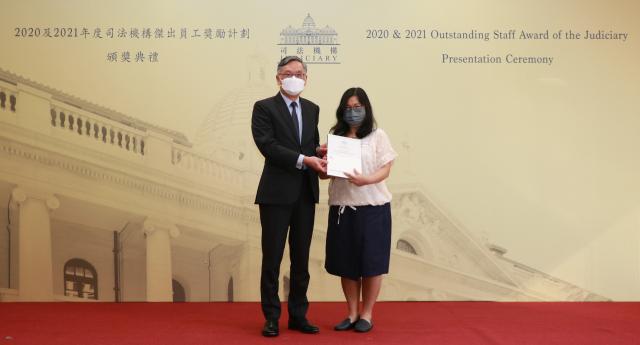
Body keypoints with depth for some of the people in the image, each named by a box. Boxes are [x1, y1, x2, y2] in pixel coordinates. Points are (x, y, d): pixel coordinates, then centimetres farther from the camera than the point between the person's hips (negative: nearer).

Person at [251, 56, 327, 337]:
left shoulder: (312, 109, 14)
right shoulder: (264, 108, -3)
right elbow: (268, 146, -15)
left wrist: (319, 152, -5)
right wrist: (304, 160, -21)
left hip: (306, 193, 5)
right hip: (277, 193, -5)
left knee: (301, 258, 11)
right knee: (272, 258, 3)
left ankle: (298, 315, 21)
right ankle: (272, 317, 14)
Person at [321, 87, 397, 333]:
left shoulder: (378, 136, 2)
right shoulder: (335, 137, 11)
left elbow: (385, 170, -5)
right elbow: (324, 174, 10)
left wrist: (365, 180, -24)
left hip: (372, 207, -3)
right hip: (341, 207, 3)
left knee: (370, 261, 2)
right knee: (345, 262, 7)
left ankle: (366, 314, 15)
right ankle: (352, 313, 20)